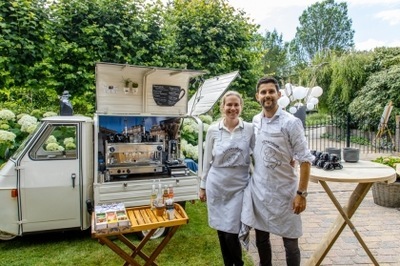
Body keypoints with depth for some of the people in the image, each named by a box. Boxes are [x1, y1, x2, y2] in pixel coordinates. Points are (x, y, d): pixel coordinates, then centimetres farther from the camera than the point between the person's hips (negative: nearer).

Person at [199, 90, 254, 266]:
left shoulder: (250, 129, -4)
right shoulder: (213, 130, -1)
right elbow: (207, 160, 5)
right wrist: (203, 186, 8)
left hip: (238, 186, -1)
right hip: (217, 185, 2)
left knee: (231, 234, 0)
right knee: (221, 231, 13)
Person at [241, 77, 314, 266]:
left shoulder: (291, 123, -13)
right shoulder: (255, 121, 4)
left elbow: (305, 160, -12)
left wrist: (301, 193, -15)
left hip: (283, 192, -5)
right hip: (258, 190, 5)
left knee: (290, 242, 11)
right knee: (261, 239, 19)